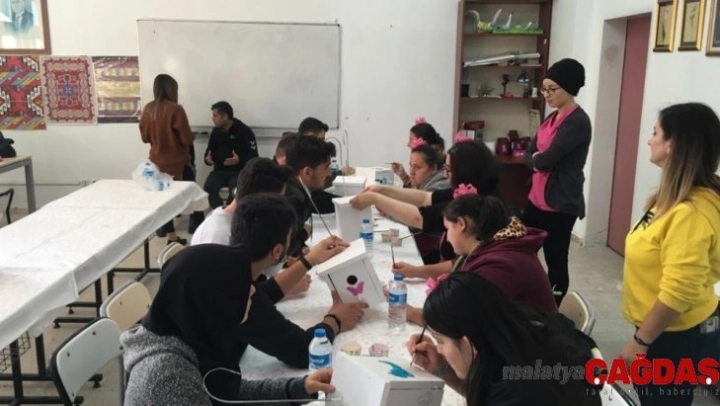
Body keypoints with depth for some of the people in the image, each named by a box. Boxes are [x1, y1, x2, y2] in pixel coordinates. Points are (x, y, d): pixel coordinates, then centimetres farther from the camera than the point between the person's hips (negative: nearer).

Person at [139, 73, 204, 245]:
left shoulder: (147, 109, 0)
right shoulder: (175, 109, -17)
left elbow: (145, 137, 9)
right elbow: (187, 138, -15)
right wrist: (192, 136, 6)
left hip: (157, 162, 5)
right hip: (178, 162, -5)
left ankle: (171, 236, 15)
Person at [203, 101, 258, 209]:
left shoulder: (244, 131, -7)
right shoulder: (216, 131, 9)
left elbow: (253, 156, -9)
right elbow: (209, 151, 18)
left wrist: (239, 160, -29)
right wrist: (208, 158, -7)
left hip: (239, 171, -4)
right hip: (220, 170, 4)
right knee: (209, 186, -27)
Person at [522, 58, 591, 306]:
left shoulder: (577, 122, -16)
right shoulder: (553, 117, 13)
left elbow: (547, 158, -21)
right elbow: (528, 154, 11)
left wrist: (537, 158, 0)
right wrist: (538, 161, -10)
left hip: (560, 205, -9)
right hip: (537, 199, 9)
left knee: (556, 262, 2)